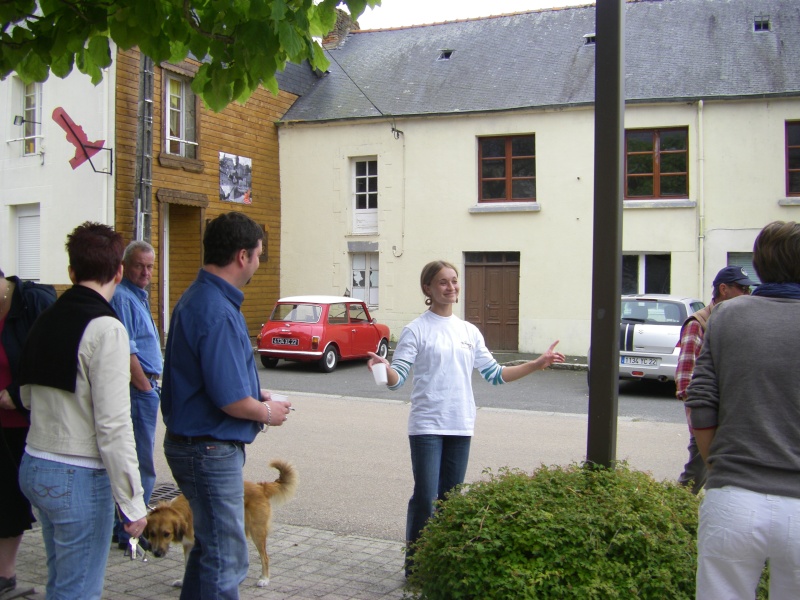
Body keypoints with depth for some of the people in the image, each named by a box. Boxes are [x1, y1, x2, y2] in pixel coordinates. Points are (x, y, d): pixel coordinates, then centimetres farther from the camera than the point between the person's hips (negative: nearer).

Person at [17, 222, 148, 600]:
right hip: (79, 479, -8)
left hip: (33, 466, 8)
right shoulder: (106, 329, -17)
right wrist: (132, 503, -15)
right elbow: (114, 425, -20)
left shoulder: (44, 320, 6)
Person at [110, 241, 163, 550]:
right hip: (138, 388, -10)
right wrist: (146, 387, -15)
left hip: (145, 386, 10)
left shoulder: (138, 296, 16)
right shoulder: (122, 297, -15)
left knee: (132, 461, 17)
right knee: (141, 464, -4)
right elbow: (125, 351, -21)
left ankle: (122, 525, 27)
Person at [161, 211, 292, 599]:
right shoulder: (217, 312, -24)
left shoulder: (197, 298, 9)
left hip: (194, 445, 11)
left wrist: (255, 396, 12)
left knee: (210, 546, 24)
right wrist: (267, 412, -7)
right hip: (212, 450, -11)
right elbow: (231, 401, -26)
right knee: (225, 562, 1)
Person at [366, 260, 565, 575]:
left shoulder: (470, 331, 11)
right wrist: (385, 369, -32)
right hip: (427, 426, -5)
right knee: (425, 498, -6)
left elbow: (494, 374, 14)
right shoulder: (417, 330, -4)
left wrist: (537, 364, 8)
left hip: (460, 427, 5)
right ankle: (415, 566, 9)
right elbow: (397, 378, -9)